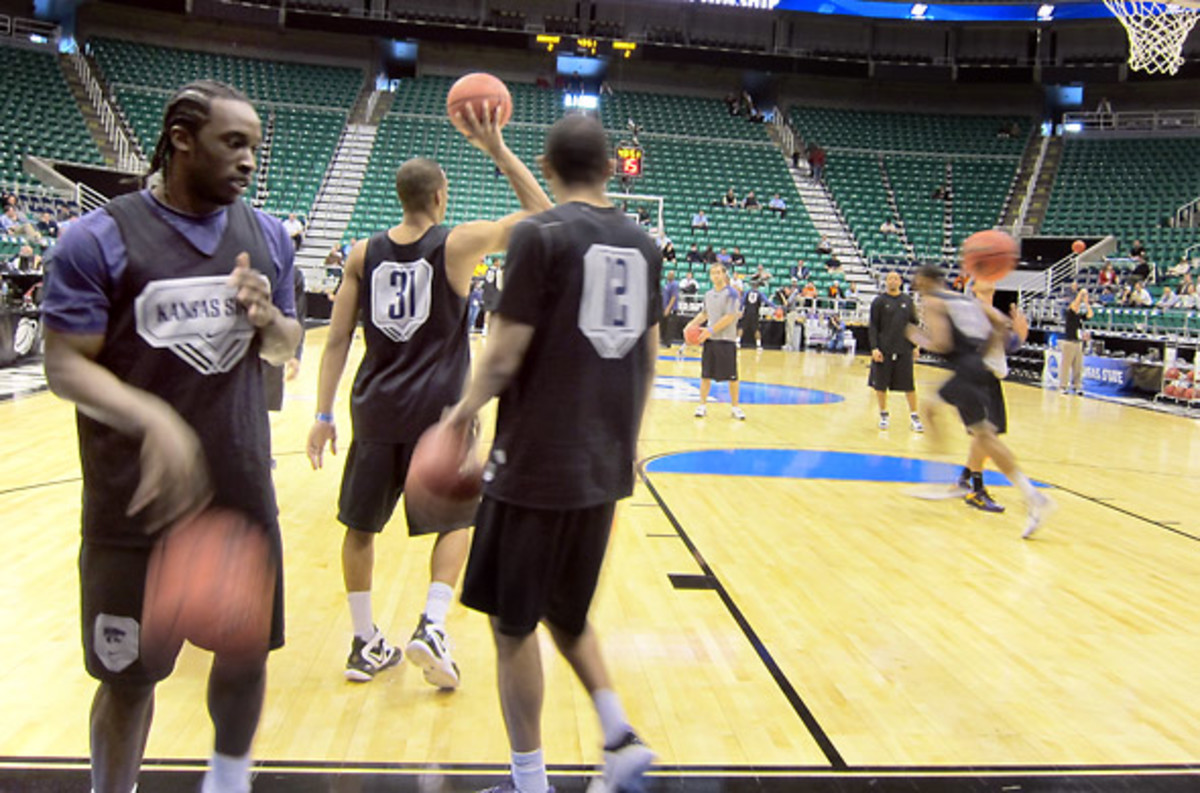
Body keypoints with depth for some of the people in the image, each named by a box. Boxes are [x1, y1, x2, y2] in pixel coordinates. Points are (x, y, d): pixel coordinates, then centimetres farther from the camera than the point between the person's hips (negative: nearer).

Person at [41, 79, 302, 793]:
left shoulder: (268, 234, 6)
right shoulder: (99, 238, -9)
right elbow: (66, 365, -12)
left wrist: (269, 319, -11)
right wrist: (153, 419, -31)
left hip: (244, 491, 4)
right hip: (138, 501, -4)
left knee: (247, 652, 15)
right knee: (130, 677, 8)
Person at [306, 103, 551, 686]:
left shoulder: (363, 254, 4)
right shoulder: (457, 245, -6)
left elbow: (338, 341, 2)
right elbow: (540, 214, 1)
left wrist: (323, 414, 6)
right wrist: (498, 150, 2)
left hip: (375, 409, 3)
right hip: (438, 409, -3)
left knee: (360, 525, 18)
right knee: (454, 522, 16)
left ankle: (365, 644, 22)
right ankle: (431, 628, 0)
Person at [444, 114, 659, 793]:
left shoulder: (540, 234, -11)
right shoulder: (642, 244, 8)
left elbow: (506, 356, -13)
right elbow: (648, 357, 12)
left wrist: (467, 407, 5)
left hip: (536, 462, -6)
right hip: (605, 464, 6)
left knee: (514, 623, 9)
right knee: (566, 610, 24)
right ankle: (621, 736, 15)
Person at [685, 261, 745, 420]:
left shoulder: (731, 293, -9)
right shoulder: (708, 294, 11)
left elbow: (730, 317, -16)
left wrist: (711, 330, -20)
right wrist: (693, 324, 7)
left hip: (726, 339, -5)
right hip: (709, 339, 5)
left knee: (731, 376, 1)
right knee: (706, 374, 6)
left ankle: (735, 407, 12)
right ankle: (702, 405, 14)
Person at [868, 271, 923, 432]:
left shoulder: (908, 301, 10)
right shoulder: (879, 301, 1)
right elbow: (872, 327, -2)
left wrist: (915, 346, 8)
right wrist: (874, 348, -10)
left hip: (905, 350, 2)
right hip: (883, 350, -2)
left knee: (909, 385, 2)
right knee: (880, 384, 4)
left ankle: (914, 416, 11)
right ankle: (884, 415, 19)